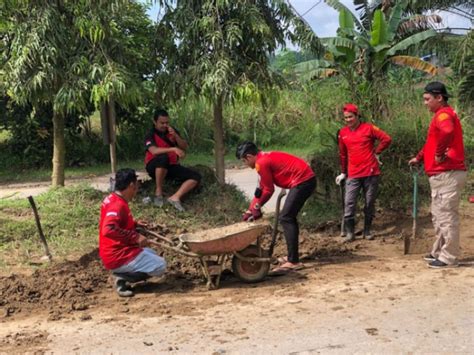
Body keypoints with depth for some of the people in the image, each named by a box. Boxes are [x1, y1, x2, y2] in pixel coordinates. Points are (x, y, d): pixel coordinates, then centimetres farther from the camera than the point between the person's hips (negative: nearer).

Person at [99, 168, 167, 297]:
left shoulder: (111, 199, 8)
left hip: (114, 253, 9)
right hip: (119, 257, -9)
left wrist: (134, 224, 13)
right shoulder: (118, 205, -22)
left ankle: (123, 275, 8)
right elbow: (108, 230, -37)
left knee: (151, 255, 26)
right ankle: (122, 277, -6)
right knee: (160, 265, -3)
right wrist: (135, 236, -31)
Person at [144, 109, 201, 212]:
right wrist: (174, 149, -38)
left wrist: (175, 135, -17)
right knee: (163, 158, -41)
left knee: (196, 177, -12)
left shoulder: (172, 131, 6)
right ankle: (158, 193, -26)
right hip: (155, 167, -5)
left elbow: (185, 147, 0)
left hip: (172, 166, 5)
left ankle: (175, 197, -25)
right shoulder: (150, 135, -10)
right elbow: (154, 151, -30)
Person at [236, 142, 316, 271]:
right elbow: (261, 188, 23)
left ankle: (293, 261, -10)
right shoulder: (266, 157, 19)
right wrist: (251, 210, 23)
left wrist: (256, 208, 10)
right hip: (308, 178, 10)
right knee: (289, 217, 16)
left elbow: (268, 190, -5)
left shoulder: (261, 163, -12)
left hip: (302, 181, -10)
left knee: (285, 218, -9)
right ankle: (292, 257, 23)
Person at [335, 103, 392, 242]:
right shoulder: (342, 133, 6)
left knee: (370, 202, 7)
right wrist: (343, 173, 16)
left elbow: (386, 139, -3)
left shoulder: (368, 128, -4)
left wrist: (376, 152, -1)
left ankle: (367, 230, 19)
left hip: (371, 172, -2)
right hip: (353, 175, 2)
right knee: (349, 203, -8)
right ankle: (349, 232, -2)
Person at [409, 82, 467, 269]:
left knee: (446, 215, -6)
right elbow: (432, 141, 31)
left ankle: (449, 257, 0)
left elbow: (447, 132, -37)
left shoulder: (444, 114, -14)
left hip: (448, 174, -11)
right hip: (440, 174, 11)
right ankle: (439, 251, 27)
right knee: (438, 215, 17)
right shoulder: (441, 115, 19)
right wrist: (419, 157, 26)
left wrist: (439, 154, -26)